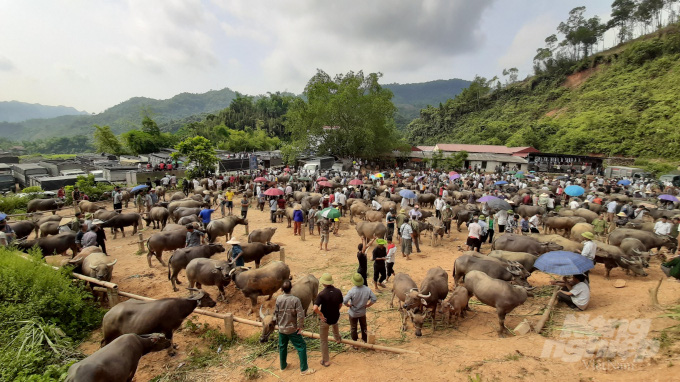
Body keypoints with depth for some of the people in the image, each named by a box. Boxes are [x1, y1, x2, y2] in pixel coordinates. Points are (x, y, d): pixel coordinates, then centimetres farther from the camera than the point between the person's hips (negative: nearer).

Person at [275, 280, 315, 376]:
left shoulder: (278, 299, -10)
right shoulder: (295, 300, -22)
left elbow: (276, 313, 1)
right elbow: (300, 315, -23)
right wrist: (300, 327, -10)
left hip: (281, 328, 5)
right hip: (292, 329, -4)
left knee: (282, 347, 23)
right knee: (301, 346, 8)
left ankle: (283, 365, 40)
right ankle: (304, 369, 13)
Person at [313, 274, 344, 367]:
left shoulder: (322, 294, -26)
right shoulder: (338, 291, -12)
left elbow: (315, 308, -36)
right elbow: (340, 305, 1)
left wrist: (321, 315, -20)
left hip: (325, 320, -4)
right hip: (336, 317, 4)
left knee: (323, 340, 15)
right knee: (334, 323, 41)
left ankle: (326, 361, 24)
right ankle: (337, 338, 58)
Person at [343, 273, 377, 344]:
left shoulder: (352, 291, -31)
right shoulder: (367, 289, -20)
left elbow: (344, 301, -33)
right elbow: (374, 299, -13)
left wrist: (349, 305, -13)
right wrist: (367, 305, -2)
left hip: (353, 313, -3)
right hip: (363, 312, 3)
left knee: (353, 328, 20)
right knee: (363, 326, 27)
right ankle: (365, 339, 43)